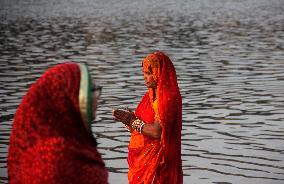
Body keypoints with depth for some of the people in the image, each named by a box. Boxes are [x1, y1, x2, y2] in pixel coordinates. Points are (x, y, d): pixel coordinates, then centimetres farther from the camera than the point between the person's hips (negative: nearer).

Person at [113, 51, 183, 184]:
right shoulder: (151, 95, 12)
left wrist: (133, 121, -13)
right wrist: (128, 118, -5)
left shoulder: (169, 98, -15)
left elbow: (157, 132, -23)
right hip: (141, 157, 8)